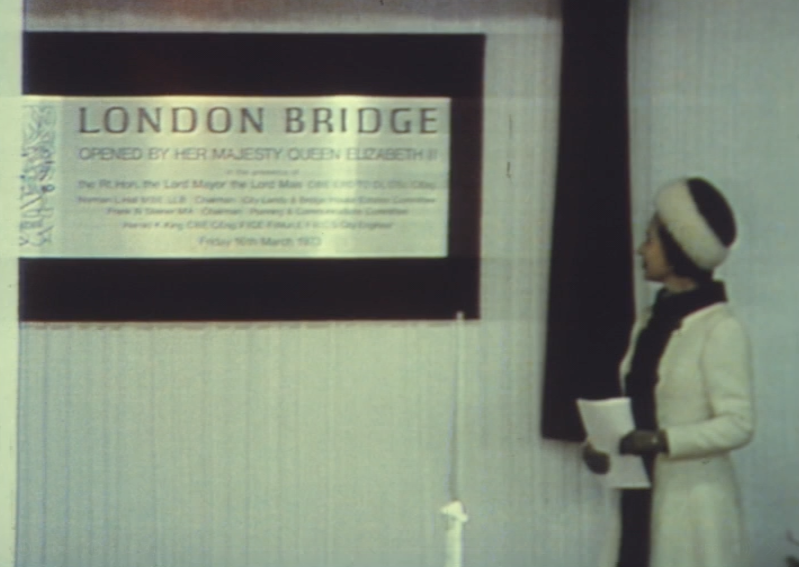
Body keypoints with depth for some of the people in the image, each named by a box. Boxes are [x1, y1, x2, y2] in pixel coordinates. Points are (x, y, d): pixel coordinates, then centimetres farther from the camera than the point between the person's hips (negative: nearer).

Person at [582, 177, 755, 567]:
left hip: (693, 502, -7)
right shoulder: (649, 324, 13)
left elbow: (738, 424, -15)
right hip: (640, 499, 7)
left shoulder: (720, 330, -10)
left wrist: (661, 440, -24)